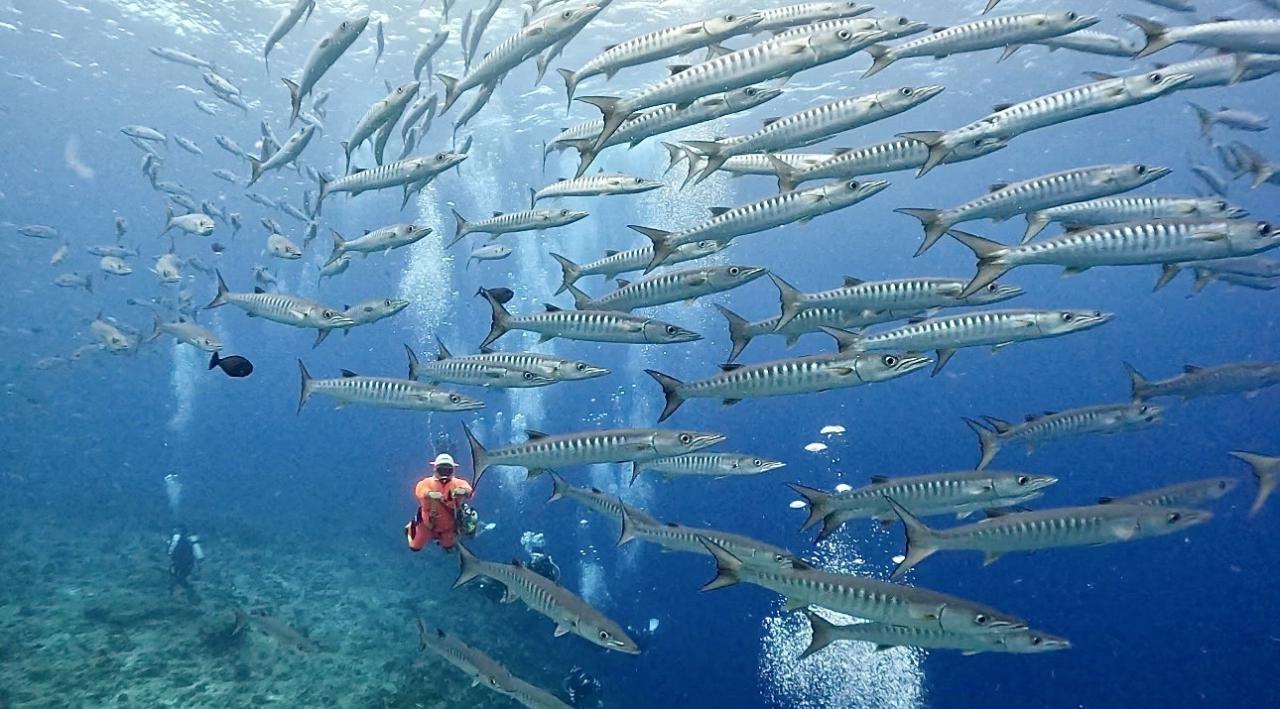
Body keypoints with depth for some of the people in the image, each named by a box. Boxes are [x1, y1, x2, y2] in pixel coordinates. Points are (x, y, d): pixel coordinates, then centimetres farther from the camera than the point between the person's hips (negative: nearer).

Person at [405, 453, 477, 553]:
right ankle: (411, 528, 46)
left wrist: (463, 491, -68)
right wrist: (429, 494, -69)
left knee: (449, 548, 21)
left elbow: (468, 489, -43)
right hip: (428, 524, -1)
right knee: (415, 547, 16)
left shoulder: (458, 483, -22)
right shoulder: (427, 483, -24)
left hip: (449, 526, 1)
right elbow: (420, 490, -46)